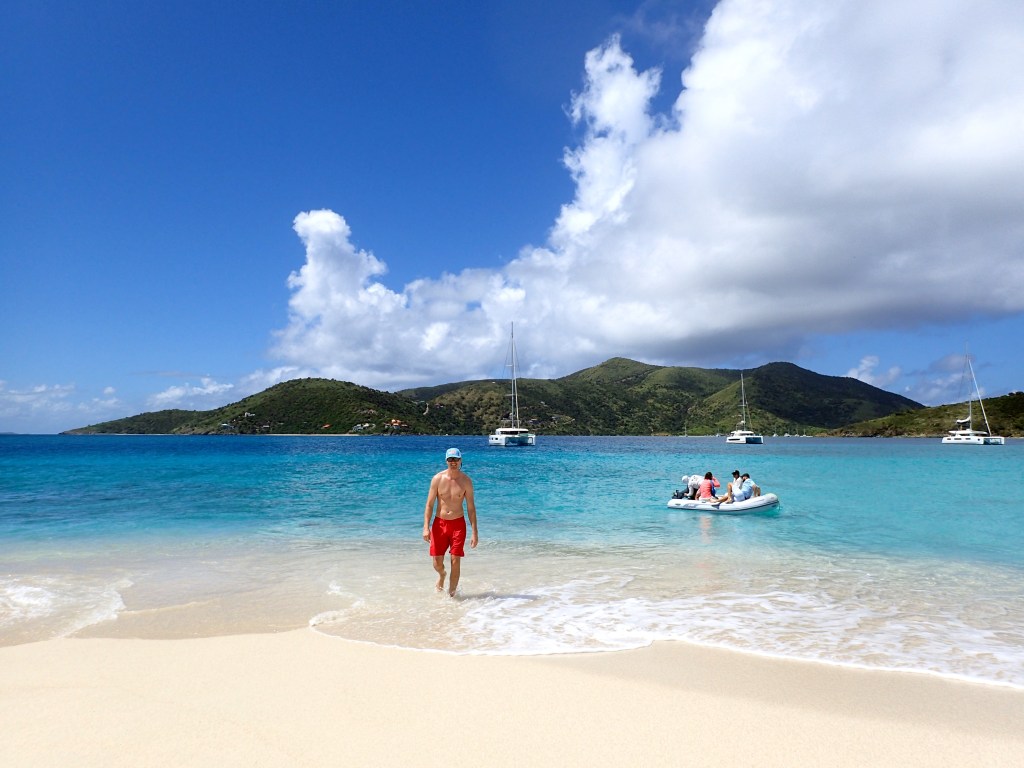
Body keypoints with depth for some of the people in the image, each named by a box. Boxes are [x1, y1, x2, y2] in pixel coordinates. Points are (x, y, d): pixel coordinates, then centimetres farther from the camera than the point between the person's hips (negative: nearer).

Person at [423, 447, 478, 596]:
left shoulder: (466, 481, -4)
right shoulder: (438, 478, -5)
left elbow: (471, 507, -1)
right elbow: (429, 505, -2)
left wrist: (475, 533, -4)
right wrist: (426, 527, -12)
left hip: (458, 524, -1)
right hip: (439, 523, 1)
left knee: (456, 561, -5)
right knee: (437, 563, 4)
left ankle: (451, 594, 14)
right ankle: (442, 575, 41)